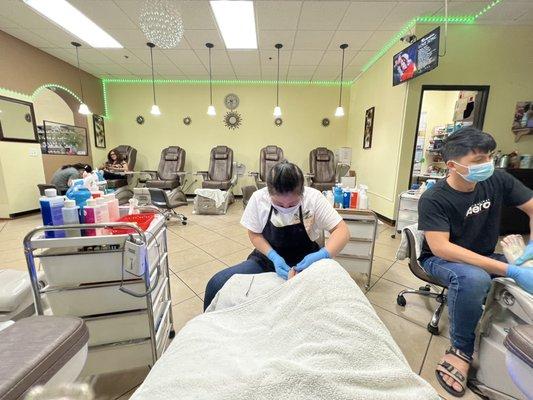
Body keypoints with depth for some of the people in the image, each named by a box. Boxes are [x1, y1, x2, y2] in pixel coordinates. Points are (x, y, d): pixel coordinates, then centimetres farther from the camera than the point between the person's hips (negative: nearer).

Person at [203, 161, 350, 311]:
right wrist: (273, 256, -20)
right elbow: (254, 234, -4)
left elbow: (342, 231, -14)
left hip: (304, 262, -1)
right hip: (268, 259, 2)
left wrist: (323, 255, -32)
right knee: (217, 284, -15)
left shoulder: (313, 198, -18)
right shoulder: (258, 198, -15)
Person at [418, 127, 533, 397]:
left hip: (486, 257, 6)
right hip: (442, 259, -6)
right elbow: (440, 247, -30)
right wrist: (510, 271, -34)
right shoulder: (433, 200, -23)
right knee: (473, 279, -37)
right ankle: (462, 349, -13)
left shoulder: (498, 181, -6)